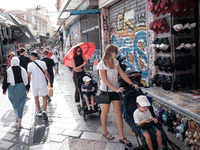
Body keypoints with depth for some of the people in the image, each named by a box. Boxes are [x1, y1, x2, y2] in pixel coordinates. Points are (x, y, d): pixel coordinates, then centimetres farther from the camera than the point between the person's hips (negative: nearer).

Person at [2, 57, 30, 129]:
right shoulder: (22, 70, -3)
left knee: (15, 104, 17)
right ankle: (19, 122, 1)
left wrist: (4, 90, 9)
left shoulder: (8, 71, -8)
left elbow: (5, 81, -4)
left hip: (12, 89, -1)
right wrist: (27, 88, 16)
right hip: (21, 88, 1)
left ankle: (18, 118, 34)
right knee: (20, 105, 6)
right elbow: (26, 79, 4)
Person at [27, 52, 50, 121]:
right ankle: (44, 111, -7)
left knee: (36, 98, 16)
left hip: (34, 84, 0)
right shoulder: (43, 63, -4)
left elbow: (29, 75, -6)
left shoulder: (30, 64, -8)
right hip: (43, 83, 1)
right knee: (44, 98, 10)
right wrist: (49, 81, 11)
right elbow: (46, 73, 0)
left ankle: (39, 112, 22)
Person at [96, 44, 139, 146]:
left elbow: (122, 74, 4)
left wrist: (132, 84, -6)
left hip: (116, 90, 5)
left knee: (118, 113, 3)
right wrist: (116, 89, -26)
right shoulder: (102, 64, -14)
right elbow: (105, 80, -19)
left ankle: (121, 137, 10)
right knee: (105, 112, 12)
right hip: (106, 91, -5)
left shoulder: (115, 62, 5)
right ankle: (104, 131, 35)